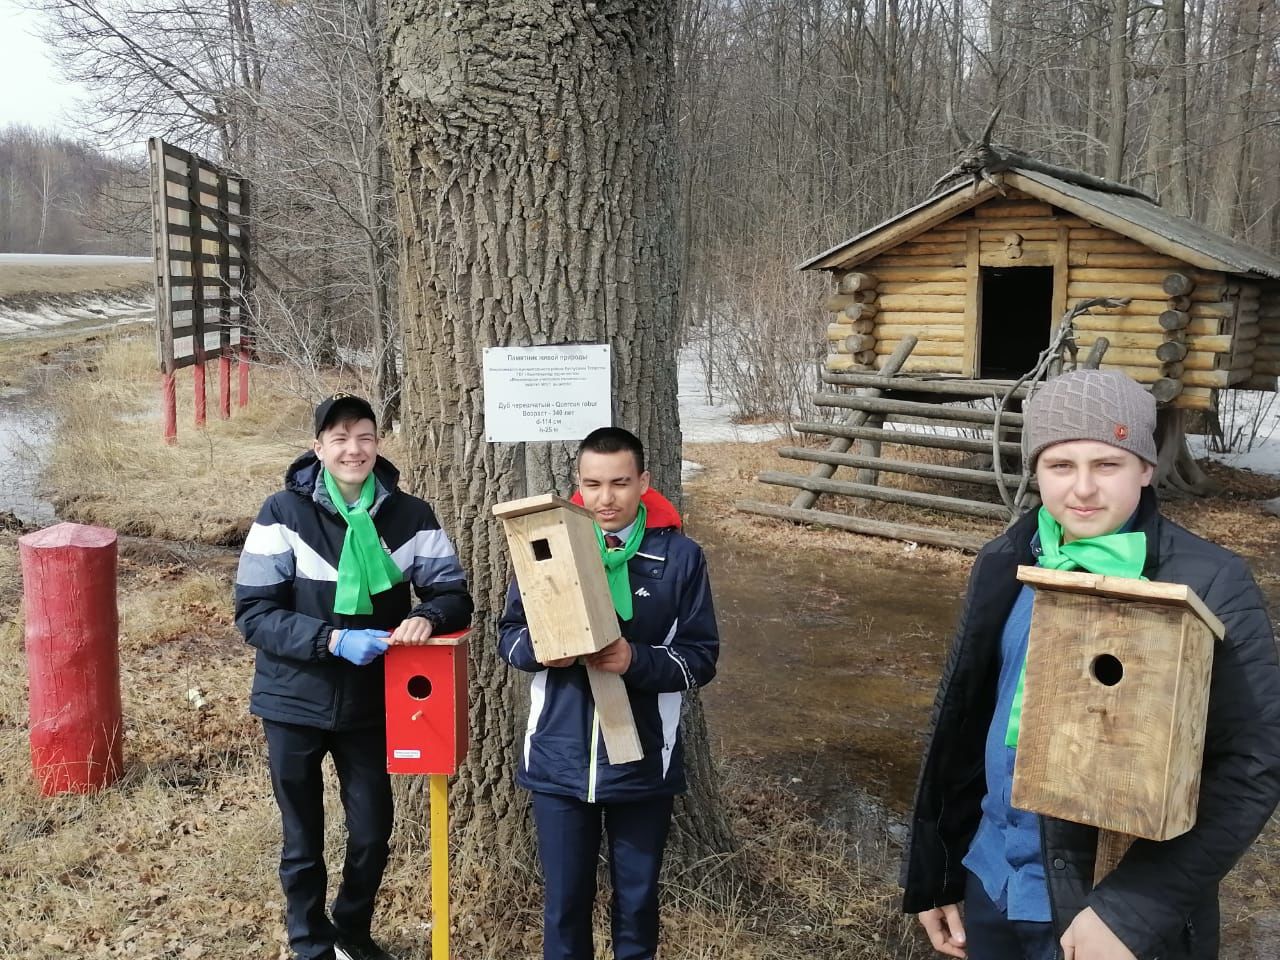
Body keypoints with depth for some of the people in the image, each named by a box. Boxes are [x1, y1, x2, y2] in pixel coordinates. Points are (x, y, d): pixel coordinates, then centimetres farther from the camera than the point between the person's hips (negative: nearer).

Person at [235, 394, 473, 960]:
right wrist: (333, 639, -27)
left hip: (371, 704, 2)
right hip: (294, 704, -2)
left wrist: (427, 617, -26)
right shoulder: (283, 513, -12)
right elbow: (253, 613, -14)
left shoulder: (410, 515, -7)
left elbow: (456, 595, -3)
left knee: (373, 831, 13)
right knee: (303, 839, 14)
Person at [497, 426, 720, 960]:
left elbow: (701, 657, -5)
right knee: (565, 898, 14)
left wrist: (636, 660, -23)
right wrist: (541, 649, -18)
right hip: (559, 761, 1)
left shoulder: (680, 555, -7)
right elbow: (509, 635, 4)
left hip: (643, 763, 0)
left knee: (637, 897, 16)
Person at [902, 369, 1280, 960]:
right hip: (990, 881, 5)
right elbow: (960, 718, 4)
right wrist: (934, 871, 7)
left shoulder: (1210, 584, -15)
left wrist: (1131, 910, -22)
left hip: (1127, 900, -4)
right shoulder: (1004, 564, -2)